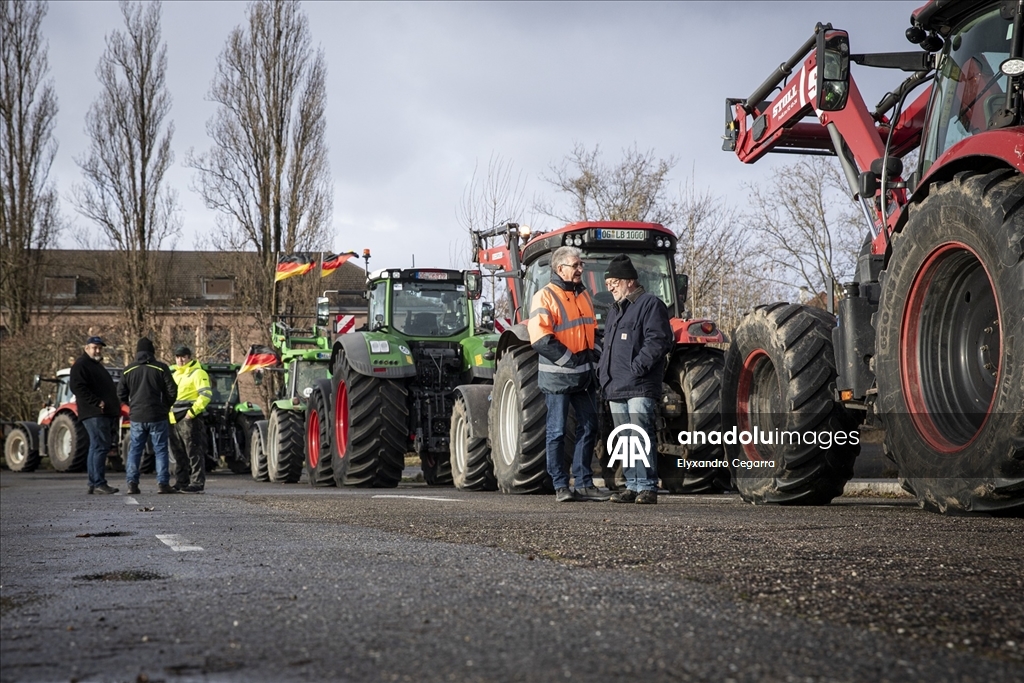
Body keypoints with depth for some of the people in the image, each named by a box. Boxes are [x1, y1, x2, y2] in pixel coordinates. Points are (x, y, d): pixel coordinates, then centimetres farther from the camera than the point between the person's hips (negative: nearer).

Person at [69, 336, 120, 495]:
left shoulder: (98, 366, 27)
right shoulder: (80, 366, -4)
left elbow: (110, 389, 31)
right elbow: (78, 388, -17)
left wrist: (115, 408, 17)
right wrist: (97, 402, -21)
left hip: (105, 414, 10)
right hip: (94, 414, -10)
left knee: (97, 448, 11)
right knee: (101, 446, -15)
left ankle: (94, 484, 14)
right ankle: (99, 483, -16)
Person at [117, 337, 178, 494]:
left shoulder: (128, 370, 4)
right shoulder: (161, 368, -5)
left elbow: (121, 394, 7)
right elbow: (172, 391, -6)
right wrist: (166, 406, 12)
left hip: (136, 417, 2)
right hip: (157, 417, -2)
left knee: (134, 450, 9)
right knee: (160, 450, 3)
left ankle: (132, 483, 3)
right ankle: (162, 484, -2)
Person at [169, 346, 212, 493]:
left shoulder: (197, 373, -5)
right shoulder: (175, 374, 22)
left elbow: (206, 395, -15)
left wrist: (192, 412, -18)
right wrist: (168, 412, 16)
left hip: (189, 419, -9)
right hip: (174, 420, 9)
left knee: (194, 453, -8)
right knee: (178, 453, 11)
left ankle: (197, 484, -7)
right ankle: (181, 482, 18)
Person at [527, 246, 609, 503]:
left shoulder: (583, 295, 14)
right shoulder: (545, 297, -10)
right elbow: (541, 339, -19)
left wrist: (591, 356, 11)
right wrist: (570, 359, -18)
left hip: (584, 376, 8)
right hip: (557, 377, -8)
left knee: (588, 428, 8)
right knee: (557, 432, 0)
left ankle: (584, 483, 15)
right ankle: (561, 486, 5)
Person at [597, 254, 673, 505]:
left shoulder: (650, 304, -4)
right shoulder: (614, 310, 24)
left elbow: (658, 341, -14)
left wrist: (637, 367, -19)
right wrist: (603, 372, 14)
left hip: (639, 388, -9)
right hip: (615, 389, 9)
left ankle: (647, 487, -9)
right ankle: (633, 485, 14)